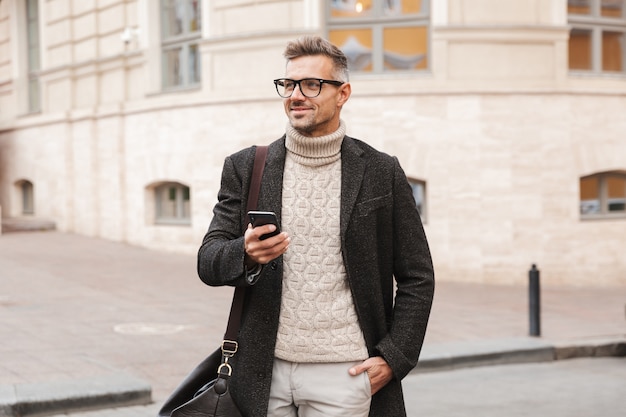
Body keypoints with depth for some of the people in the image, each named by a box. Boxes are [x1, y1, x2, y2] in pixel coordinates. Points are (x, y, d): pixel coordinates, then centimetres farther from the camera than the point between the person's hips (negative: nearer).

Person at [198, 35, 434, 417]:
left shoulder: (382, 172, 1)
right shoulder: (246, 168, 5)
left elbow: (417, 278, 4)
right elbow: (208, 262, 1)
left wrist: (394, 358, -4)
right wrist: (246, 254, -20)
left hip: (343, 372, -1)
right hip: (265, 372, 2)